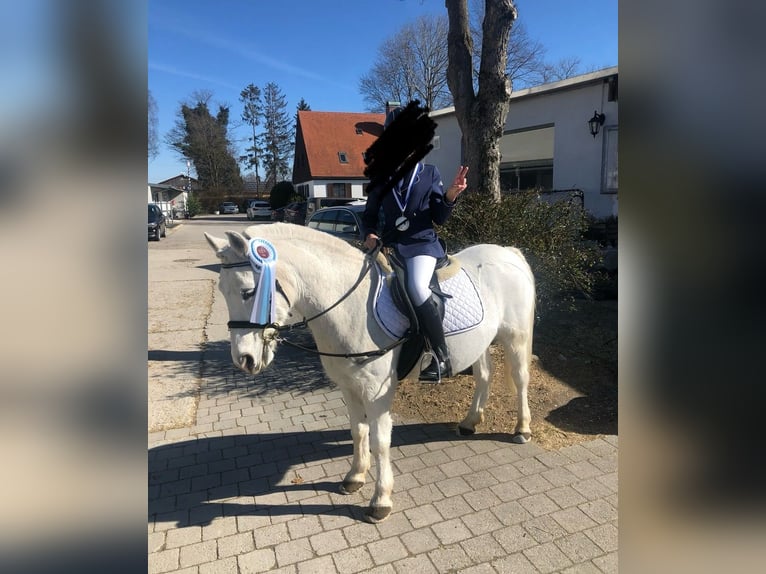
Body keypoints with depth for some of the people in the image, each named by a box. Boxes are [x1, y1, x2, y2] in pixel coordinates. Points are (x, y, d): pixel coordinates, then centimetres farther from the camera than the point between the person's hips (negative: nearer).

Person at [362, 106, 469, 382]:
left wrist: (451, 195, -13)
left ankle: (441, 357, -19)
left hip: (422, 243, -4)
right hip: (389, 245, 4)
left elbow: (440, 218, 5)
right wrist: (370, 235, -3)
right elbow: (369, 214, 17)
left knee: (417, 287, -32)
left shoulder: (429, 173, 7)